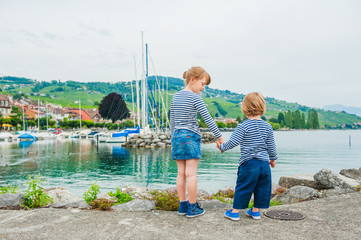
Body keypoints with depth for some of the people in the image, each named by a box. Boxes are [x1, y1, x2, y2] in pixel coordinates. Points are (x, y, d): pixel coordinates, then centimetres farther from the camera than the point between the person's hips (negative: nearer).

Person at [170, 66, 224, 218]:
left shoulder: (175, 97, 11)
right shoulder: (195, 98, -9)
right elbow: (207, 119, -11)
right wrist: (219, 137, -5)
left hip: (177, 136, 7)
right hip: (191, 137, -7)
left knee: (181, 173, 9)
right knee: (191, 174, -1)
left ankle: (183, 205, 17)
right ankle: (192, 208, 7)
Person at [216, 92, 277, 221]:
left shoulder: (243, 126, -12)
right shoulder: (267, 126, 3)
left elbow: (233, 142, -15)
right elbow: (271, 146, 8)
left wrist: (222, 147, 2)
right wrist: (273, 158, 23)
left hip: (248, 163, -4)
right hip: (264, 163, 4)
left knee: (242, 188, 6)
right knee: (262, 188, 17)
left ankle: (235, 211, 15)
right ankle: (256, 210, 28)